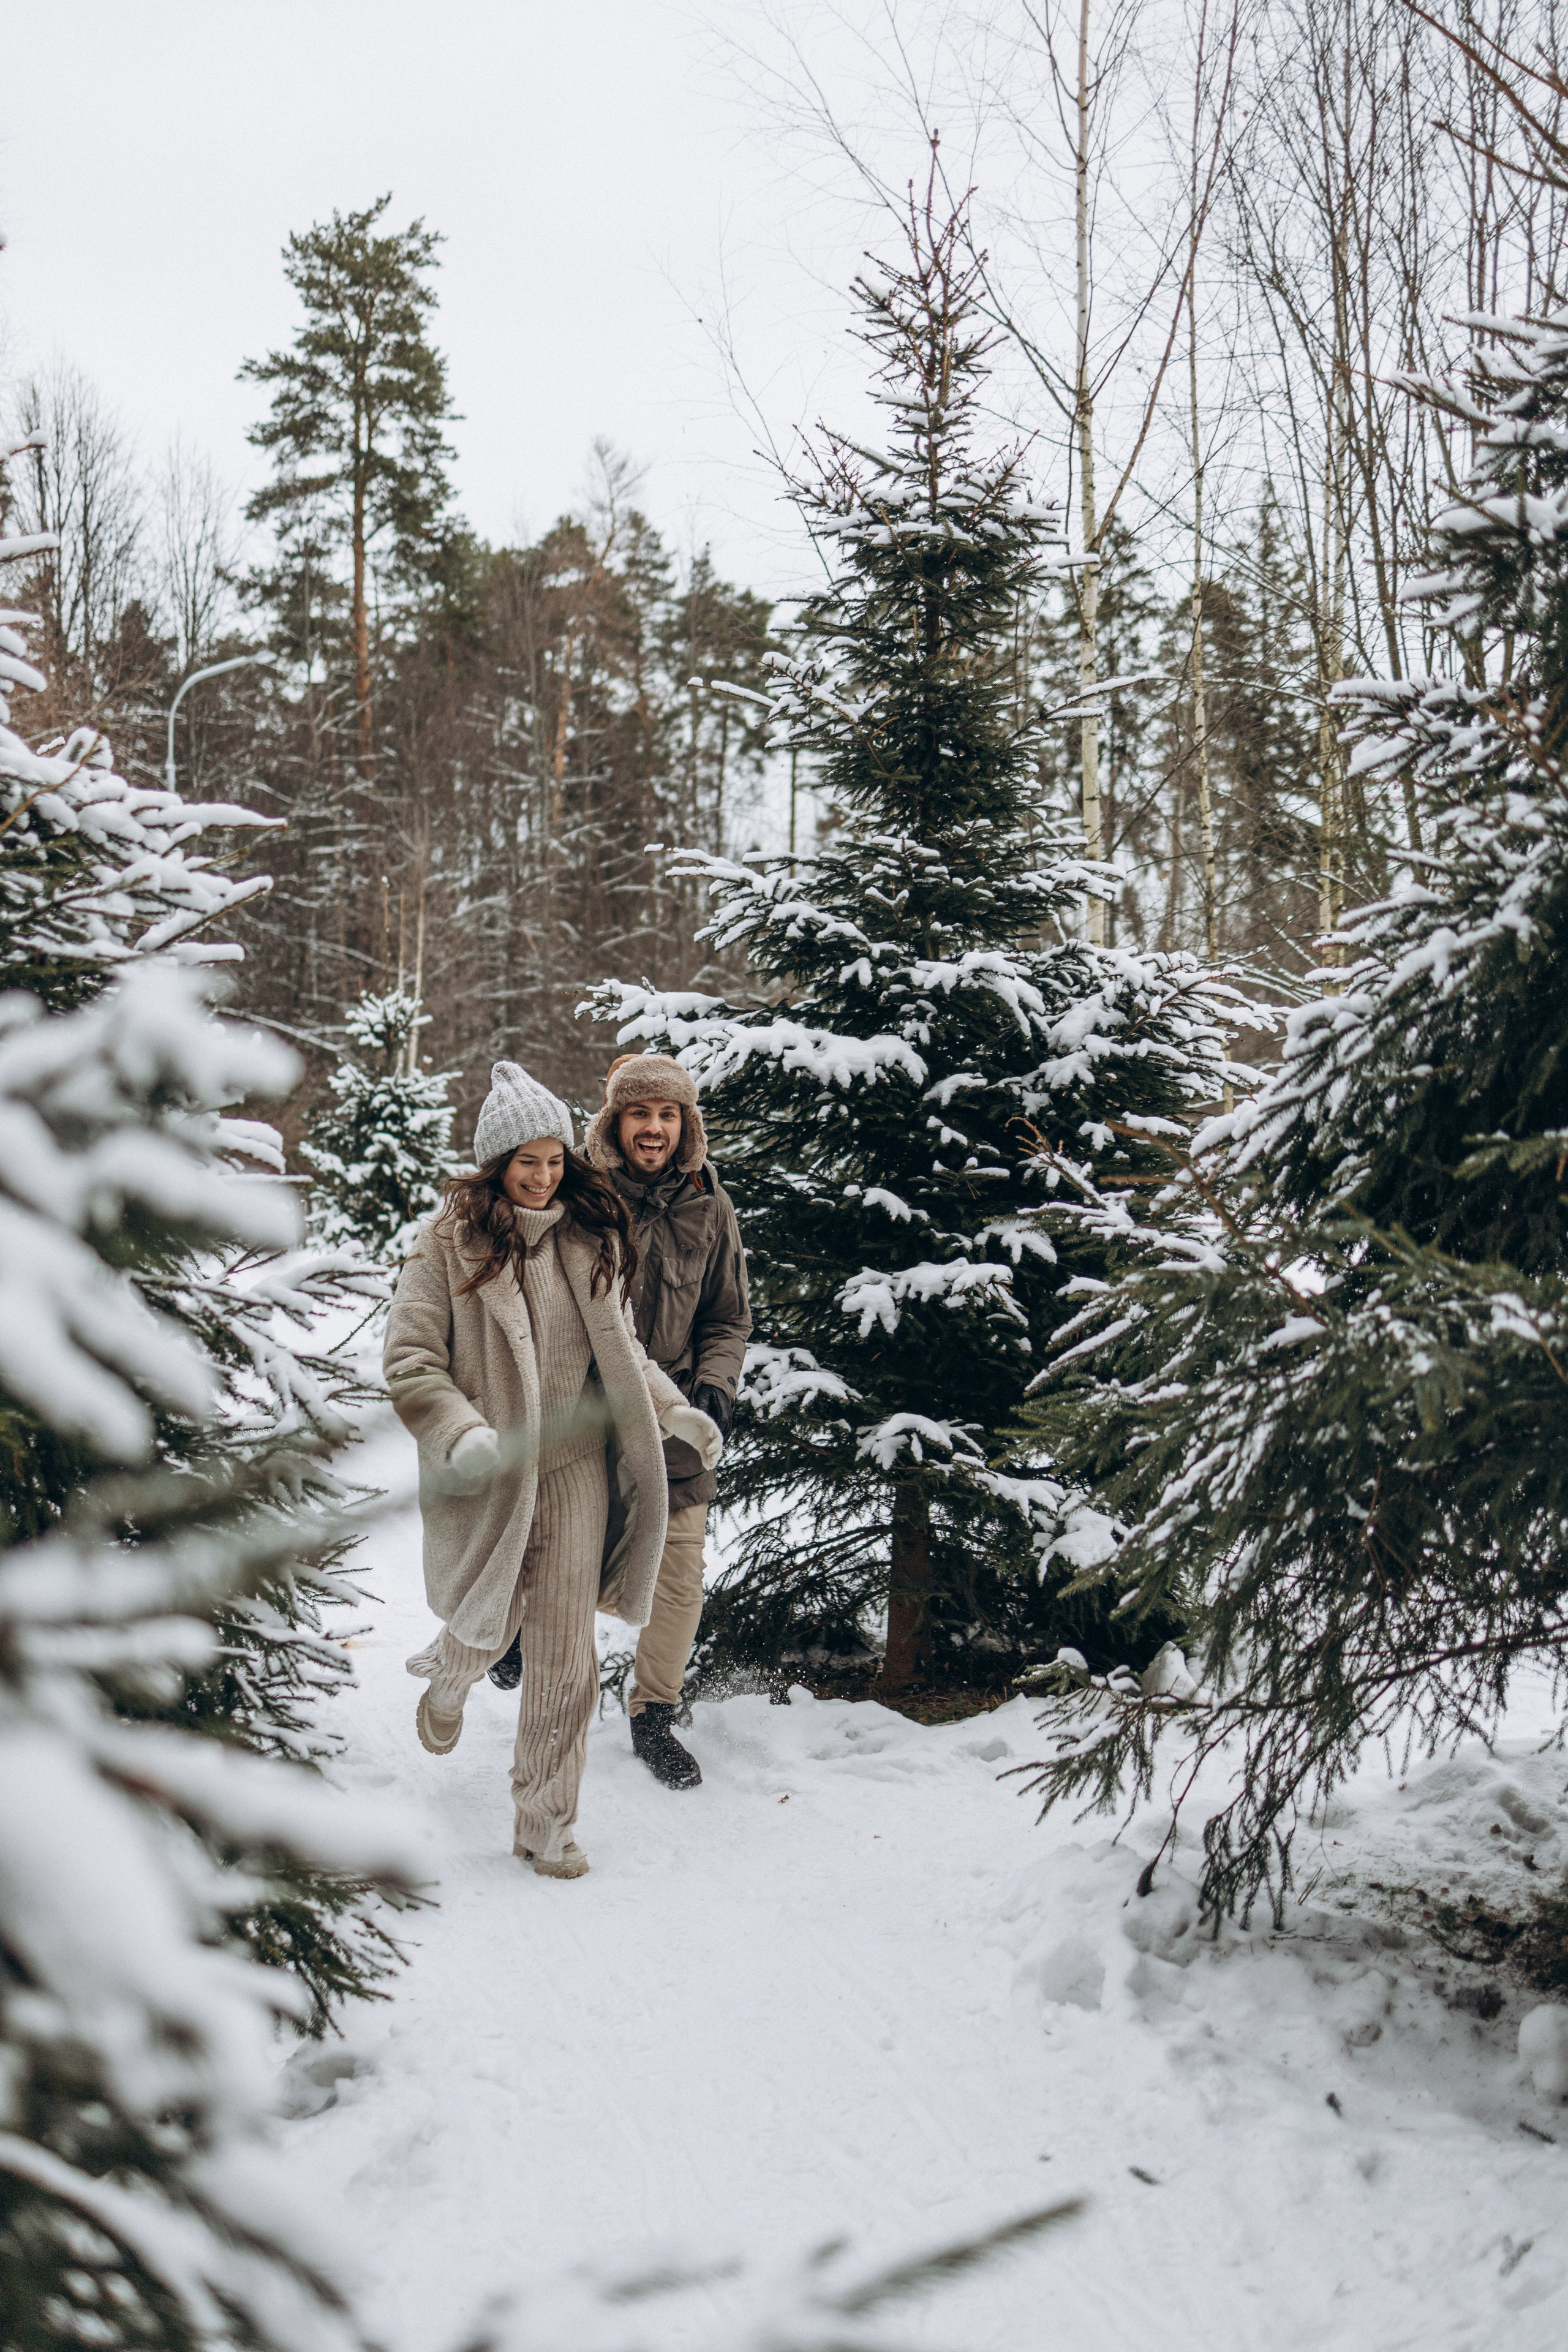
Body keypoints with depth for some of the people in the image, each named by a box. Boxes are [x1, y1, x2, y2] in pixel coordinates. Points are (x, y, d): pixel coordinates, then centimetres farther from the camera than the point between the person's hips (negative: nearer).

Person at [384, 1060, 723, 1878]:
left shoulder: (591, 1235, 5)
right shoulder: (454, 1239, -7)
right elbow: (410, 1359, -8)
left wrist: (674, 1411, 5)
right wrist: (462, 1433, -22)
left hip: (575, 1470, 3)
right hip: (489, 1474, -2)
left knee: (563, 1655, 3)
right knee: (489, 1630, 9)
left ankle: (547, 1822, 16)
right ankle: (447, 1683, 47)